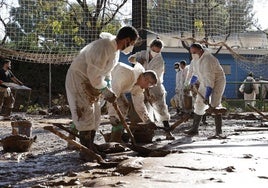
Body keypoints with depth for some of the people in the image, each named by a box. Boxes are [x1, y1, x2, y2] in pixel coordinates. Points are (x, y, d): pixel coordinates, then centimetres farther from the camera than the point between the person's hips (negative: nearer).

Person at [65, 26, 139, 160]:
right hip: (78, 79, -10)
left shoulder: (115, 50, 5)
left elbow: (106, 72, 16)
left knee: (95, 115, 10)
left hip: (90, 82, 10)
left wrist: (108, 90, 6)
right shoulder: (104, 48, -27)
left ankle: (90, 147, 18)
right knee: (86, 115, -11)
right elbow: (93, 74, -28)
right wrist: (105, 91, -18)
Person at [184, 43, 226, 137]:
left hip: (217, 81, -9)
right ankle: (194, 129, 14)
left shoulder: (207, 60, -30)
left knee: (214, 105, -19)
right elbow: (195, 72, 19)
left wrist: (207, 96, -38)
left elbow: (210, 79, -35)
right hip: (205, 82, 9)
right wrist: (191, 84, 27)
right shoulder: (195, 59, -1)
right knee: (199, 104, 7)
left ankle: (219, 131, -15)